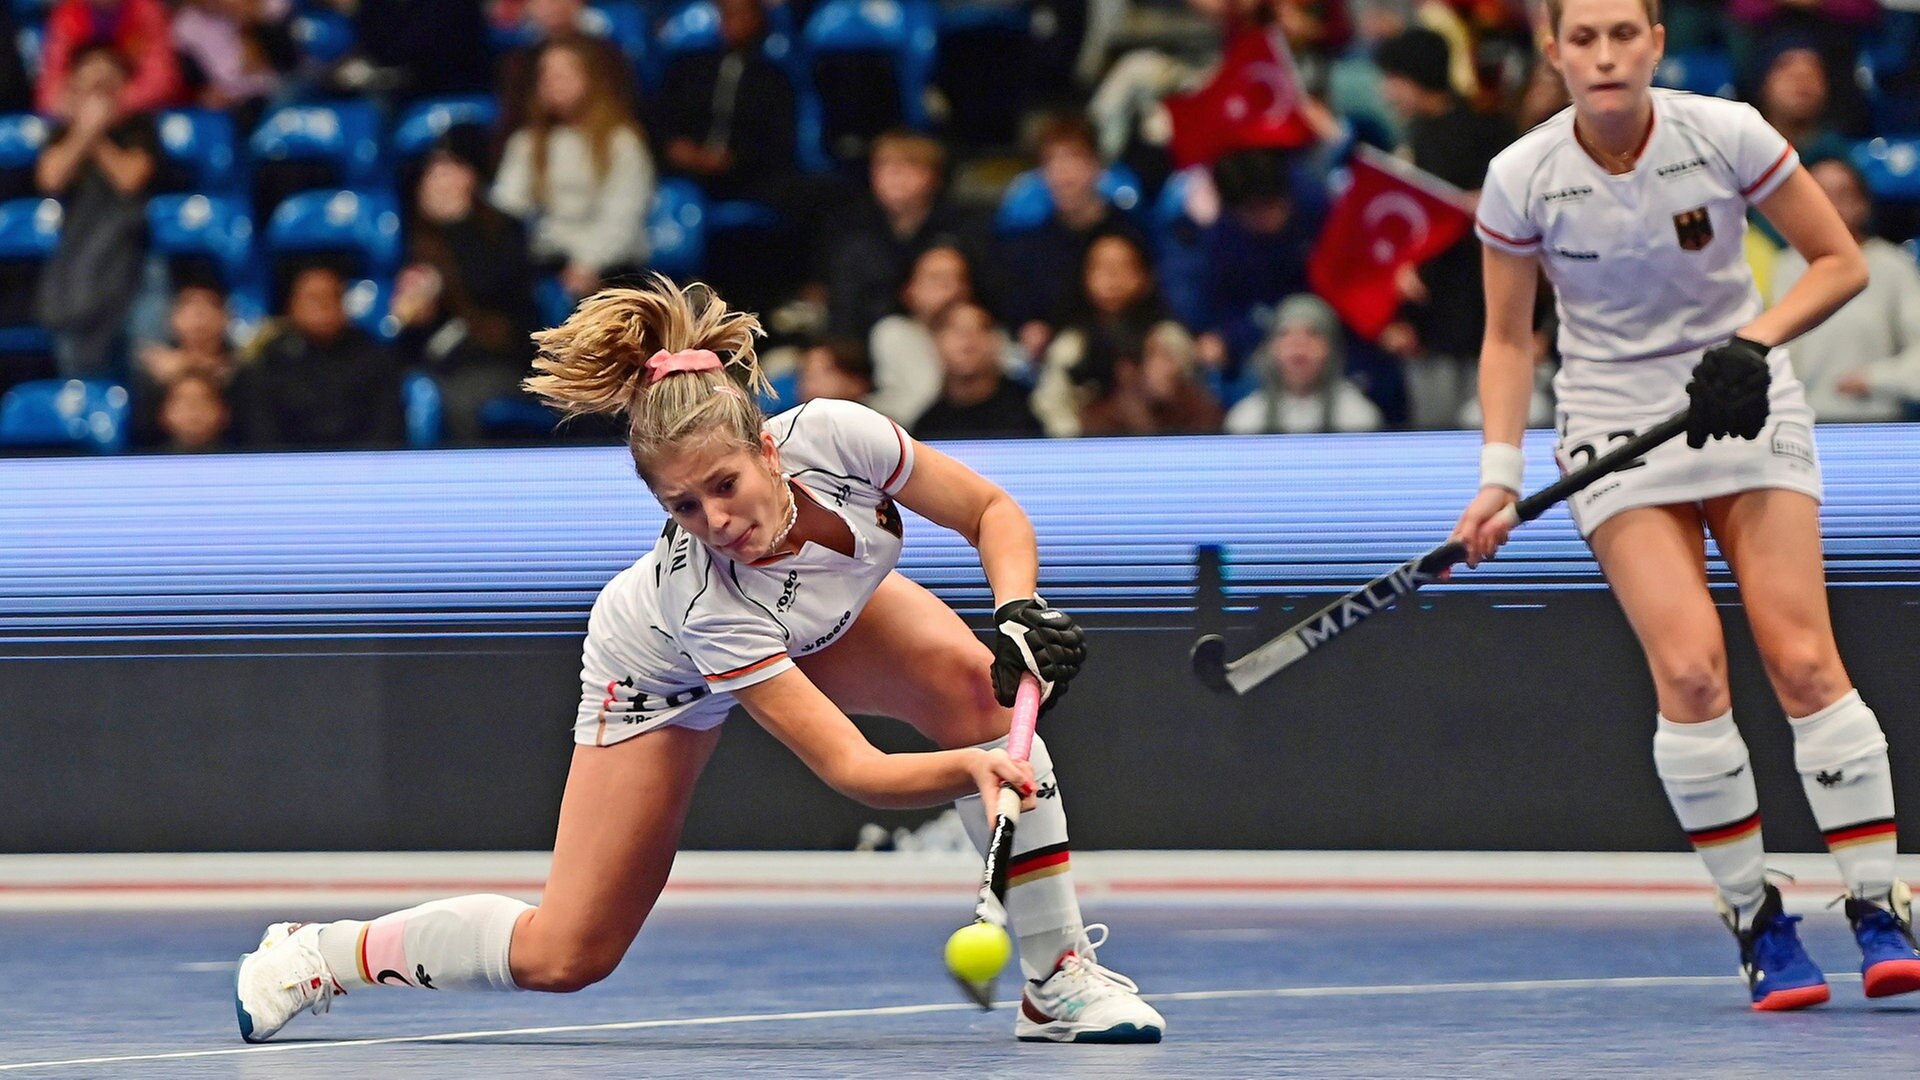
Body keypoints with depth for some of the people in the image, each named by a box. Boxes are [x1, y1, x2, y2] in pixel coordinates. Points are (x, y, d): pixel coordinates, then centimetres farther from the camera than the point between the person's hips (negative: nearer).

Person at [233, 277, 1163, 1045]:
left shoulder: (834, 436, -38)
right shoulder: (696, 590, -44)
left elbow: (993, 512, -19)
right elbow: (851, 768, -45)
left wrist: (1018, 614, -38)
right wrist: (972, 770, -62)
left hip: (832, 614, 4)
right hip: (663, 669, -4)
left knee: (973, 681, -28)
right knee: (563, 956, -6)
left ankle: (1060, 978, -18)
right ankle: (319, 956, 17)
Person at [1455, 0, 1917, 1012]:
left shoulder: (1726, 134, -11)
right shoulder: (1521, 178, -9)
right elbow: (1508, 338, 3)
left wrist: (1758, 338, -18)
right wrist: (1499, 478, -6)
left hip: (1744, 404, 0)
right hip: (1615, 424, 0)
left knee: (1803, 658, -12)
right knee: (1688, 669, -18)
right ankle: (1754, 919, -8)